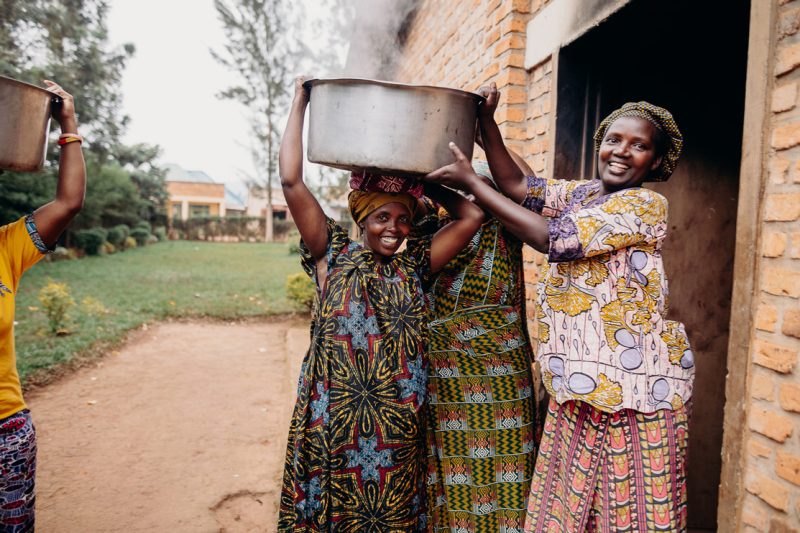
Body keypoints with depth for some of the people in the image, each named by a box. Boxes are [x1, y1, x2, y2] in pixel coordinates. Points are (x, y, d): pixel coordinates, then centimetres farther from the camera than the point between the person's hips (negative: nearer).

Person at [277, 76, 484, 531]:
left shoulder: (414, 268, 6)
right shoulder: (333, 257, -2)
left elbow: (472, 216, 1)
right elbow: (292, 182, -11)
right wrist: (300, 103, -4)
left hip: (398, 426, 3)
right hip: (334, 420, -2)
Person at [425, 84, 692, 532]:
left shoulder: (647, 205, -12)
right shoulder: (581, 193, 11)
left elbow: (553, 238, -19)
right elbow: (518, 187, 2)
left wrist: (471, 181, -16)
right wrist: (486, 120, -7)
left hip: (636, 385, -6)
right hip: (580, 383, 6)